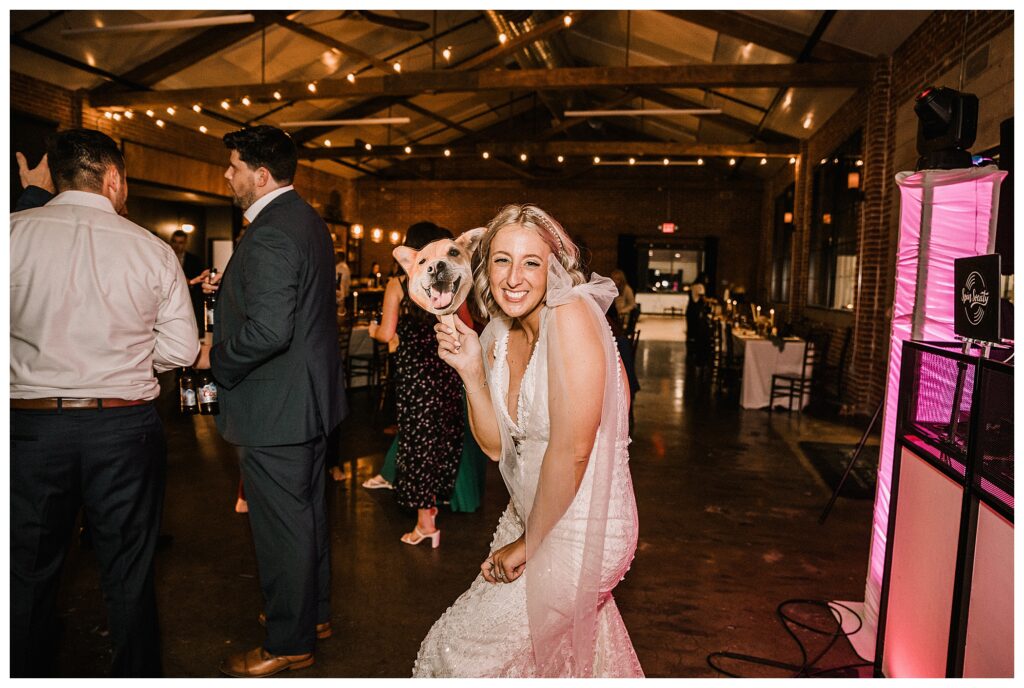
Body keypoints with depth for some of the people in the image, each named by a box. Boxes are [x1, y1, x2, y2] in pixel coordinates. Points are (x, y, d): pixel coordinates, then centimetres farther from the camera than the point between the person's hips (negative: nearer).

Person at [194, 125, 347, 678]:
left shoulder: (271, 233, -22)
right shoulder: (308, 221, 10)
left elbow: (268, 329, -30)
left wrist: (215, 358, -14)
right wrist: (229, 287, 13)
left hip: (274, 408, -10)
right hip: (310, 397, 10)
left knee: (280, 526, 4)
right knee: (307, 511, 21)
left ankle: (289, 643, 22)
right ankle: (314, 611, 39)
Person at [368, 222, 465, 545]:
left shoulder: (398, 285, -6)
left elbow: (386, 334, -10)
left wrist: (372, 330, 12)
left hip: (414, 370, -3)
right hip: (447, 368, 3)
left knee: (417, 437, 6)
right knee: (443, 435, 17)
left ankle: (426, 521, 11)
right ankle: (432, 501, 34)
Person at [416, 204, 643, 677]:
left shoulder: (572, 314, -24)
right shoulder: (498, 335, 0)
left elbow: (572, 450, -26)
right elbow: (497, 445, 2)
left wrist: (527, 544, -14)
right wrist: (471, 370, -11)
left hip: (577, 534, -7)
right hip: (529, 518, 7)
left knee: (459, 649, 7)